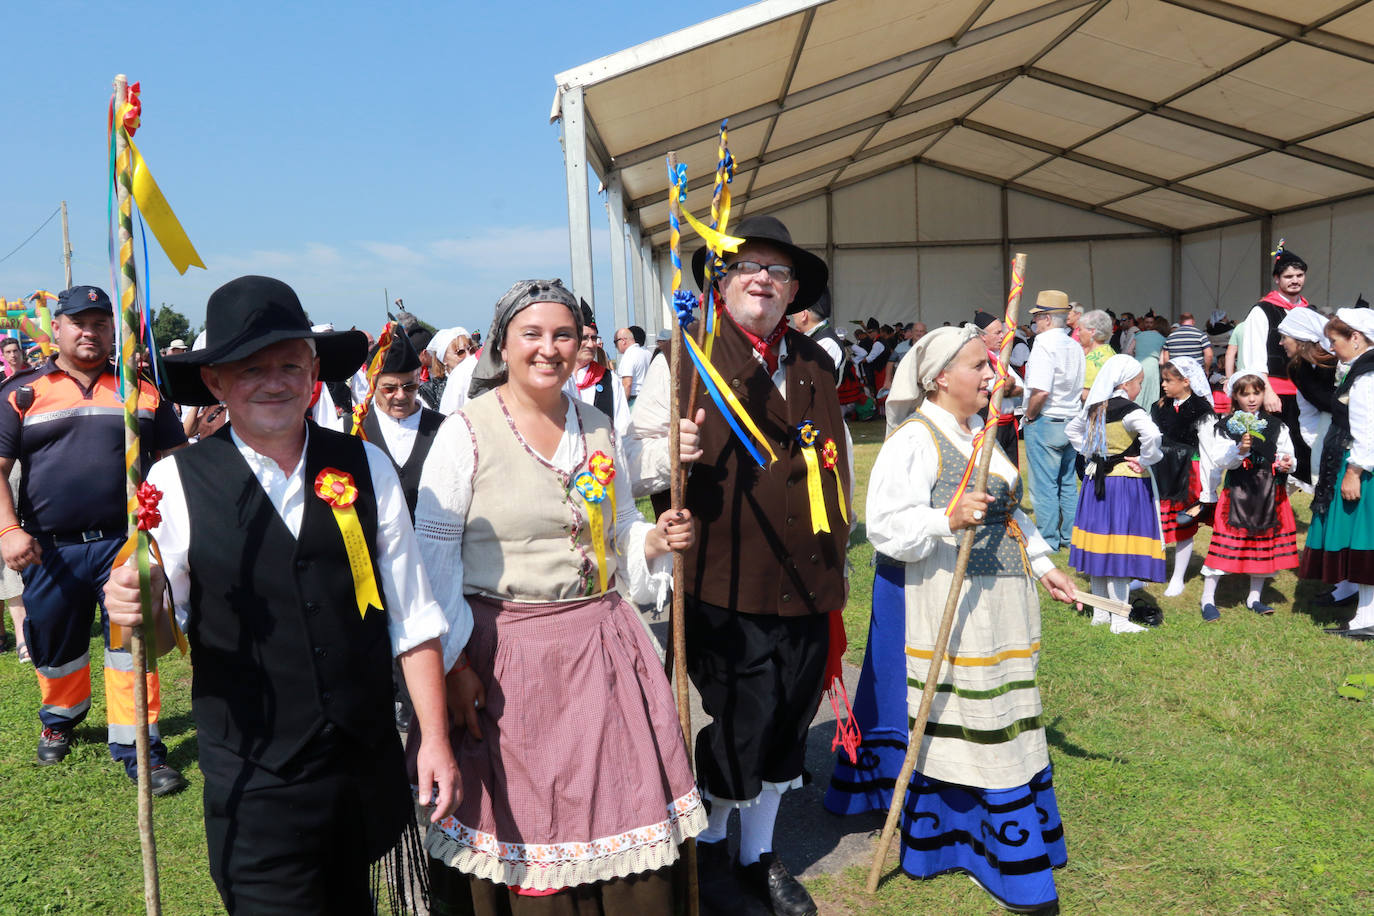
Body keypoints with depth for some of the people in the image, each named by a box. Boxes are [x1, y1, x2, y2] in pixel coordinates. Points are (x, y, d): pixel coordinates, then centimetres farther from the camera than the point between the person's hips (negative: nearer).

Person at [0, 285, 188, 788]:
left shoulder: (142, 389, 6)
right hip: (51, 550, 1)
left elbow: (172, 461, 9)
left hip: (126, 541, -1)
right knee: (55, 646, 17)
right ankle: (60, 717, 44)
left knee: (131, 646, -1)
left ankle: (137, 747, 8)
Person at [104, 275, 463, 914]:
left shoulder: (366, 468, -2)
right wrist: (136, 611, -24)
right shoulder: (176, 482, -8)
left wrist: (434, 738, -2)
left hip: (372, 767, 3)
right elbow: (163, 635, -2)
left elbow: (412, 615, 0)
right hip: (254, 782, -3)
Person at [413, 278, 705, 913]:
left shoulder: (599, 427, 7)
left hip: (600, 642, 4)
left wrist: (657, 538, -4)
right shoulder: (467, 431, -7)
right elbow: (435, 549, -8)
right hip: (507, 651, -4)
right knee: (522, 814, 7)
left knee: (619, 799, 9)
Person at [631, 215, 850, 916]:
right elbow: (637, 463, -7)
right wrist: (673, 450, -29)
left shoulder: (817, 365, 12)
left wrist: (835, 559, 22)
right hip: (726, 589, -5)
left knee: (786, 729, 16)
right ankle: (708, 845, 33)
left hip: (806, 590, 6)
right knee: (736, 731, 4)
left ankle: (760, 852, 39)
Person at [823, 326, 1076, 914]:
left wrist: (1042, 563, 22)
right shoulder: (914, 438, -14)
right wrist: (948, 519, -35)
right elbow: (886, 527, -22)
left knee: (998, 723, 16)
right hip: (941, 604, -9)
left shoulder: (980, 433, 15)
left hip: (995, 603, 9)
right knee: (951, 722, -1)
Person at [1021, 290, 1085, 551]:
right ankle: (1070, 536, 23)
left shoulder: (1044, 345, -16)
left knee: (1044, 485, 0)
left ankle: (1048, 540, 5)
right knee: (1068, 483, 16)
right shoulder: (1075, 347, 10)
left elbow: (1040, 392, -25)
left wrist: (1029, 417, -11)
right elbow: (1083, 391, 13)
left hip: (1044, 423, -8)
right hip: (1071, 423, 8)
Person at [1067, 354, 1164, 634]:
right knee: (1121, 552, -3)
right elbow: (1151, 434, -33)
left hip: (1096, 481, 7)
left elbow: (1072, 429, 22)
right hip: (1126, 484, -7)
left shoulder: (1093, 407, 6)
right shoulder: (1130, 411, -16)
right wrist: (1144, 461, -17)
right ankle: (1119, 620, 2)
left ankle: (1099, 612, 23)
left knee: (1099, 548, 13)